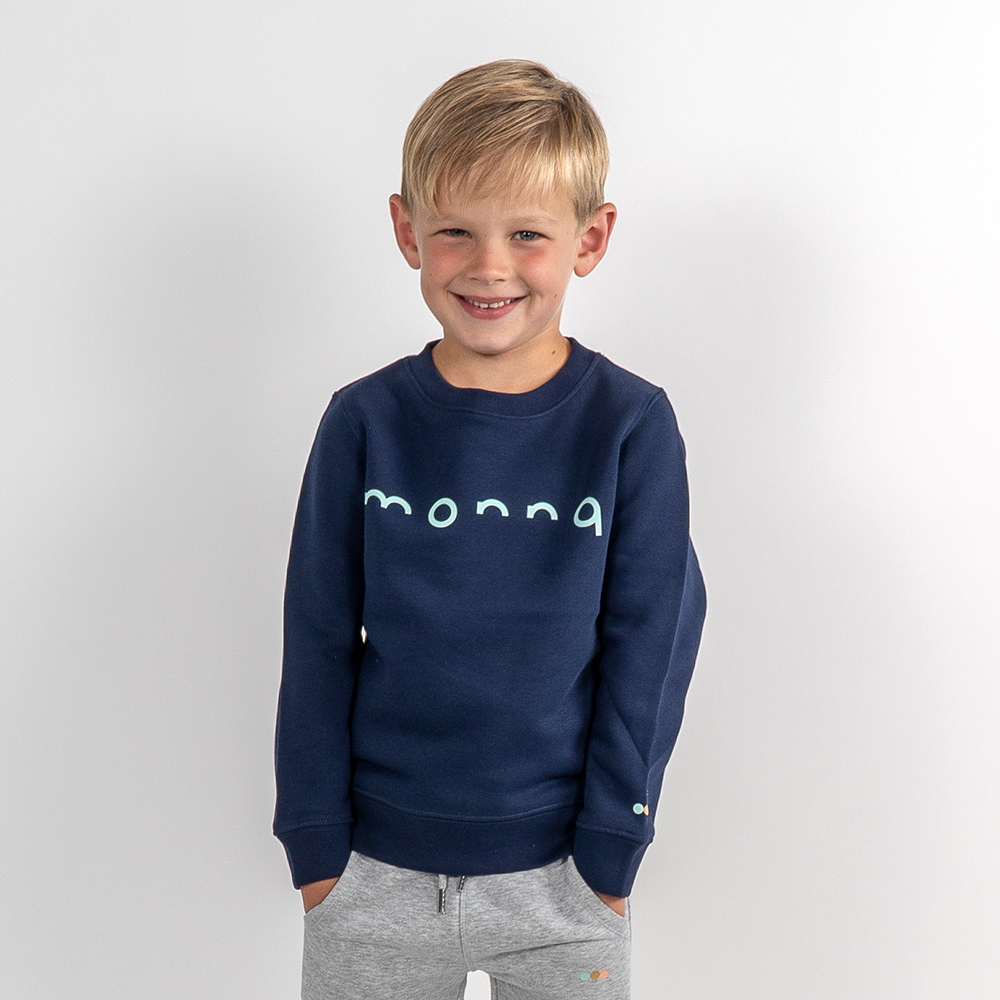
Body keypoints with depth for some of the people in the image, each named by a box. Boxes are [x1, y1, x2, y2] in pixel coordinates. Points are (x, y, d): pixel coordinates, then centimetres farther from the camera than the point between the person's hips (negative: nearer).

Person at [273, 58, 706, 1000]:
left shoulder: (631, 426, -10)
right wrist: (316, 843, -1)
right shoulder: (364, 422, -6)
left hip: (560, 876, -1)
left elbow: (650, 646, -6)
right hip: (373, 870, 1)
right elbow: (317, 644, -2)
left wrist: (610, 850, -5)